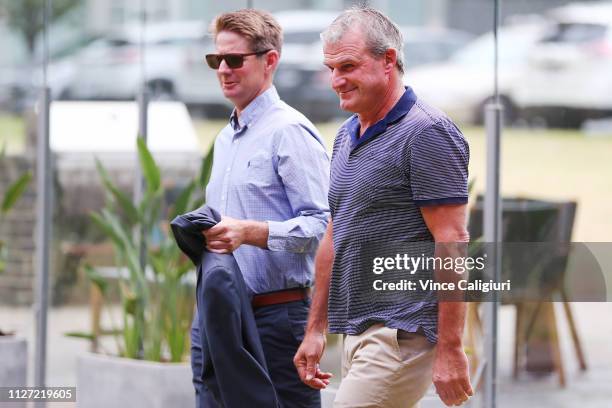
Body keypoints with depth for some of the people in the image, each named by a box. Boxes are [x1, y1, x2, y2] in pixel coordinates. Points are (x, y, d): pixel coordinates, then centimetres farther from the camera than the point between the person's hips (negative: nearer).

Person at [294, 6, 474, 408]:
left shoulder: (426, 134, -12)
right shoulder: (348, 135, 16)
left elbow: (451, 243, -17)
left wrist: (450, 350, -21)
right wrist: (316, 328, 19)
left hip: (402, 334, -9)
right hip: (358, 333, 9)